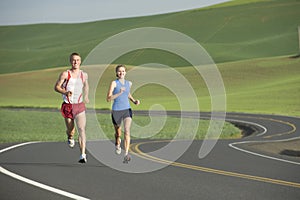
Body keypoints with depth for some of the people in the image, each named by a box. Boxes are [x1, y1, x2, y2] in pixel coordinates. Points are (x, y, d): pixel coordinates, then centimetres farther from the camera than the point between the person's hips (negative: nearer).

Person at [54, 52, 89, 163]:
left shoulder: (84, 75, 6)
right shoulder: (65, 74, -4)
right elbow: (56, 87, -8)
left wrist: (86, 96, 25)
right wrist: (65, 92, -24)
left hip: (80, 106, 1)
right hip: (67, 106, -1)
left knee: (82, 129, -14)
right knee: (70, 130, 7)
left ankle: (83, 155, -17)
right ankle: (70, 138, 46)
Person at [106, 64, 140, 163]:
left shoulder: (129, 83, 8)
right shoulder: (114, 83, -6)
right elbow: (108, 99, -14)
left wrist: (134, 101, 13)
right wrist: (119, 93, -26)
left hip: (127, 110, 2)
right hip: (116, 111, -2)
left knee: (127, 131, -19)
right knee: (118, 133, 15)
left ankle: (126, 154, -26)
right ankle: (117, 144, 52)